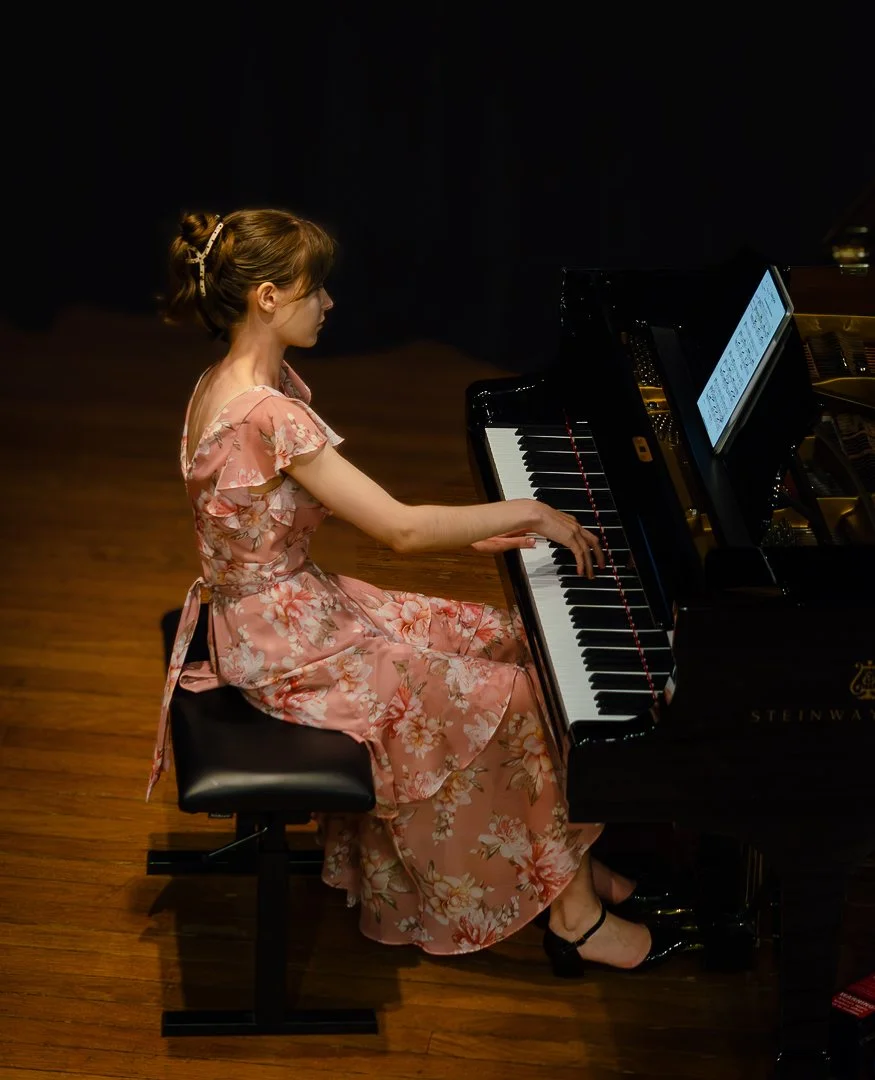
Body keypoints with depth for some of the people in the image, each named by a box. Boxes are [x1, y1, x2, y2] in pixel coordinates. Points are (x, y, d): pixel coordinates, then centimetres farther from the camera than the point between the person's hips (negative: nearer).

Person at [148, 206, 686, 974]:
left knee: (504, 640, 12)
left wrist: (473, 534, 1)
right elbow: (400, 529, -29)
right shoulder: (268, 415, -29)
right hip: (284, 650, -10)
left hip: (286, 609, 10)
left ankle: (569, 862, 19)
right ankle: (573, 914, 9)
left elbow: (359, 512, 9)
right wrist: (530, 512, -17)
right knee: (513, 697, -3)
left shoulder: (236, 384, 3)